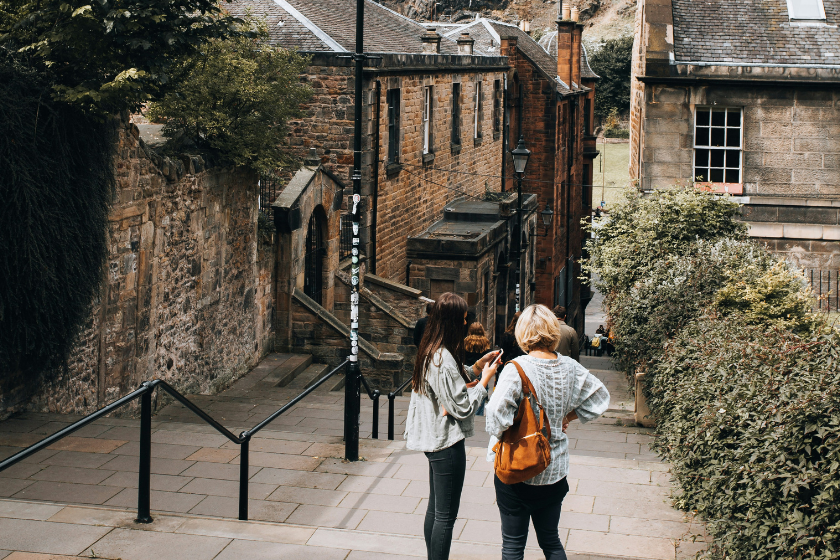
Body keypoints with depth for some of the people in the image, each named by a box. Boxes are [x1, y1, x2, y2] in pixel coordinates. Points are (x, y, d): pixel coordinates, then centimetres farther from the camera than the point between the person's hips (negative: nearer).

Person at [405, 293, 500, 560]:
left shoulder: (429, 352, 5)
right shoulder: (444, 359, -25)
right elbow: (463, 407, -22)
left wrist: (477, 366, 9)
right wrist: (484, 379, -10)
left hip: (433, 440, 10)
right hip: (447, 444, -10)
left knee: (435, 509, 19)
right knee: (445, 516, -1)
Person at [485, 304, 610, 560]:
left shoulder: (517, 368, -19)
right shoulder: (570, 367, -2)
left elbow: (498, 413, -28)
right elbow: (599, 397, 10)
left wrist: (499, 436, -10)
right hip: (554, 471, 5)